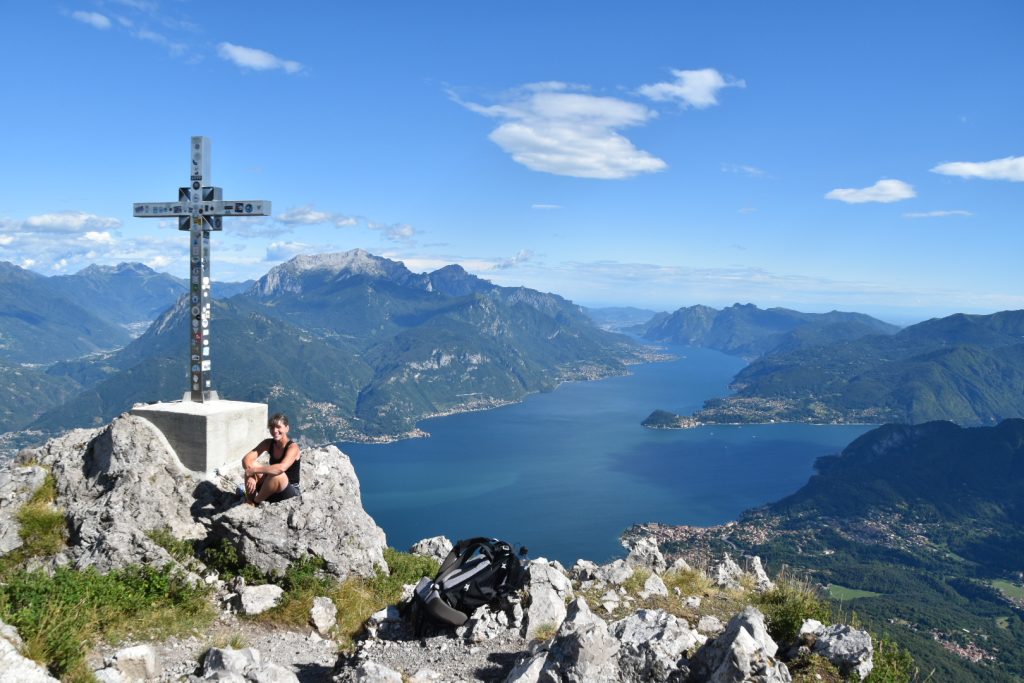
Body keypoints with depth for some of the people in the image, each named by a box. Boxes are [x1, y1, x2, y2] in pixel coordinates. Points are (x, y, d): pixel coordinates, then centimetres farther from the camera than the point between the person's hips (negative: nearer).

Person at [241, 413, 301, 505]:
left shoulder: (292, 447, -18)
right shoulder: (268, 443, 0)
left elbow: (281, 468, -36)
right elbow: (246, 459, -8)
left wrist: (256, 469, -31)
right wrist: (250, 476, -27)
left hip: (290, 492, -5)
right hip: (272, 493, 6)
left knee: (277, 475, -36)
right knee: (250, 466, -14)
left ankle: (256, 502, -11)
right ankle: (249, 503, -8)